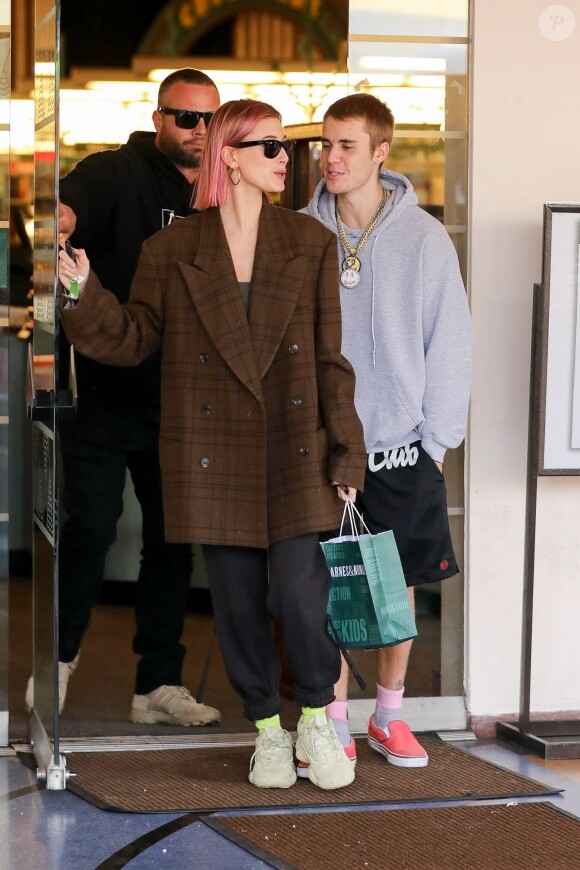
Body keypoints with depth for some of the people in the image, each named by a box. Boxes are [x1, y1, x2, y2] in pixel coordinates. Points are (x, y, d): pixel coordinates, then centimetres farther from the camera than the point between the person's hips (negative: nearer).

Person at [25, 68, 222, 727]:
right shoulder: (116, 174, -6)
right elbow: (73, 203, -28)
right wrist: (62, 216, -51)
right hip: (107, 394, -5)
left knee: (174, 541, 9)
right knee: (91, 527, -5)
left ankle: (159, 684, 20)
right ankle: (60, 654, 16)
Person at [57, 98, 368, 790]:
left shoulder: (310, 243, 6)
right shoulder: (171, 251, 3)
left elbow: (330, 357, 6)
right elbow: (133, 339, 4)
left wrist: (345, 449, 2)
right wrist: (84, 293, -13)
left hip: (294, 451, 0)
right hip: (214, 455, 0)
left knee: (301, 595, -8)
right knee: (237, 599, 6)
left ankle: (315, 719, 16)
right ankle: (267, 729, 23)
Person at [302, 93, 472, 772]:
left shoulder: (423, 238, -4)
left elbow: (449, 343, -1)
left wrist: (436, 438, -4)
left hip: (400, 443, 0)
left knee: (399, 584, 8)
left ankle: (389, 715, 24)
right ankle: (334, 722, 13)